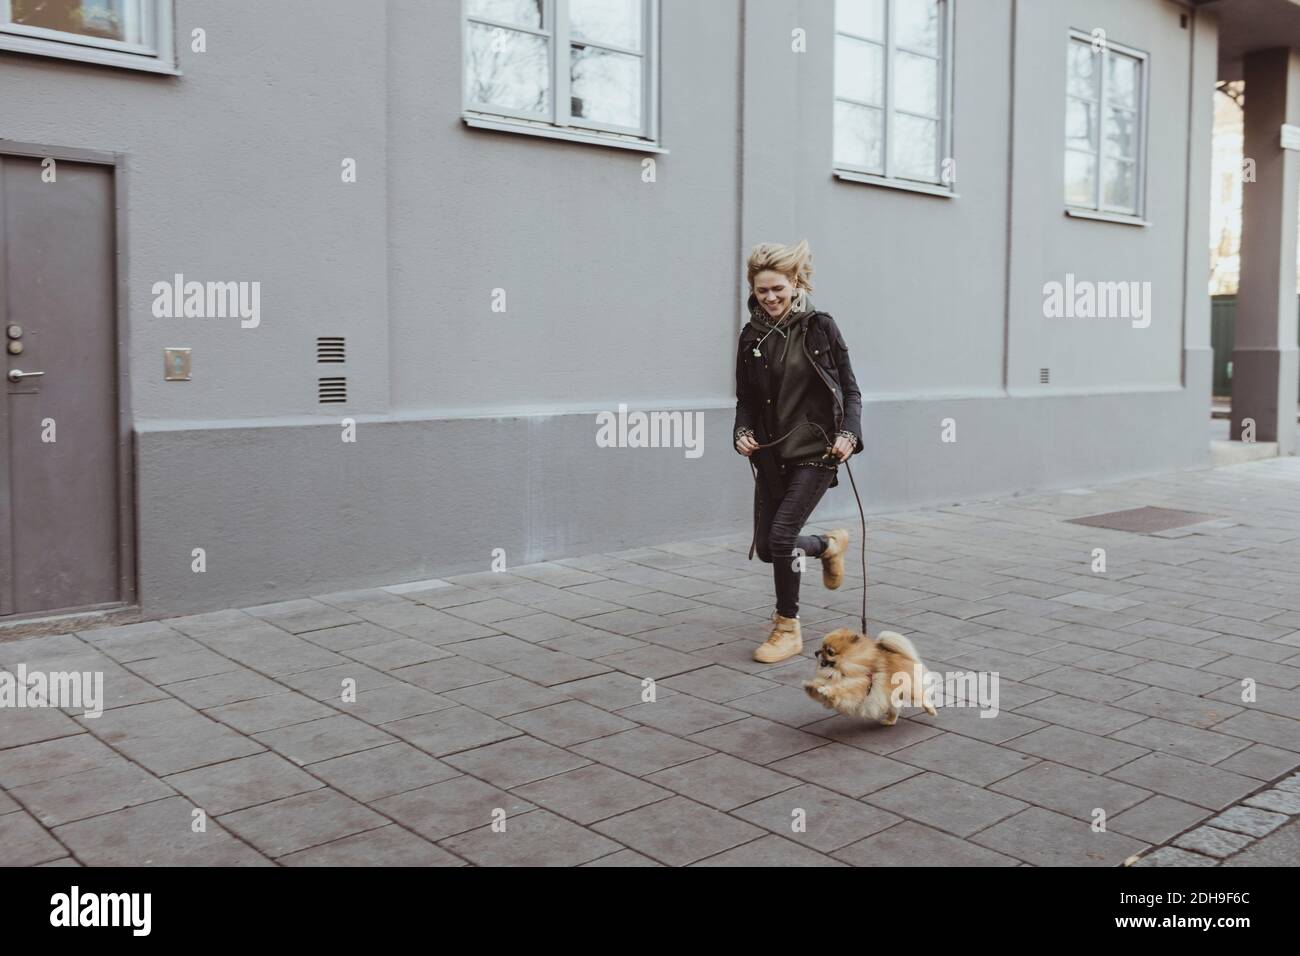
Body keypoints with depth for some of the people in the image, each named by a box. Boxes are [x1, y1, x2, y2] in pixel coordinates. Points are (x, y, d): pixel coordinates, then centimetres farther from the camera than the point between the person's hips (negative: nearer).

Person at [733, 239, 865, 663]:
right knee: (766, 547, 8)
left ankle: (788, 628, 5)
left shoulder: (820, 328, -4)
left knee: (781, 534, -16)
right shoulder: (751, 337, 5)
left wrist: (848, 433, -15)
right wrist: (742, 432, -8)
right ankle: (831, 544, 40)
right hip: (771, 454, 5)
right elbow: (745, 399, 11)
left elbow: (850, 389, 0)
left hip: (815, 452, -5)